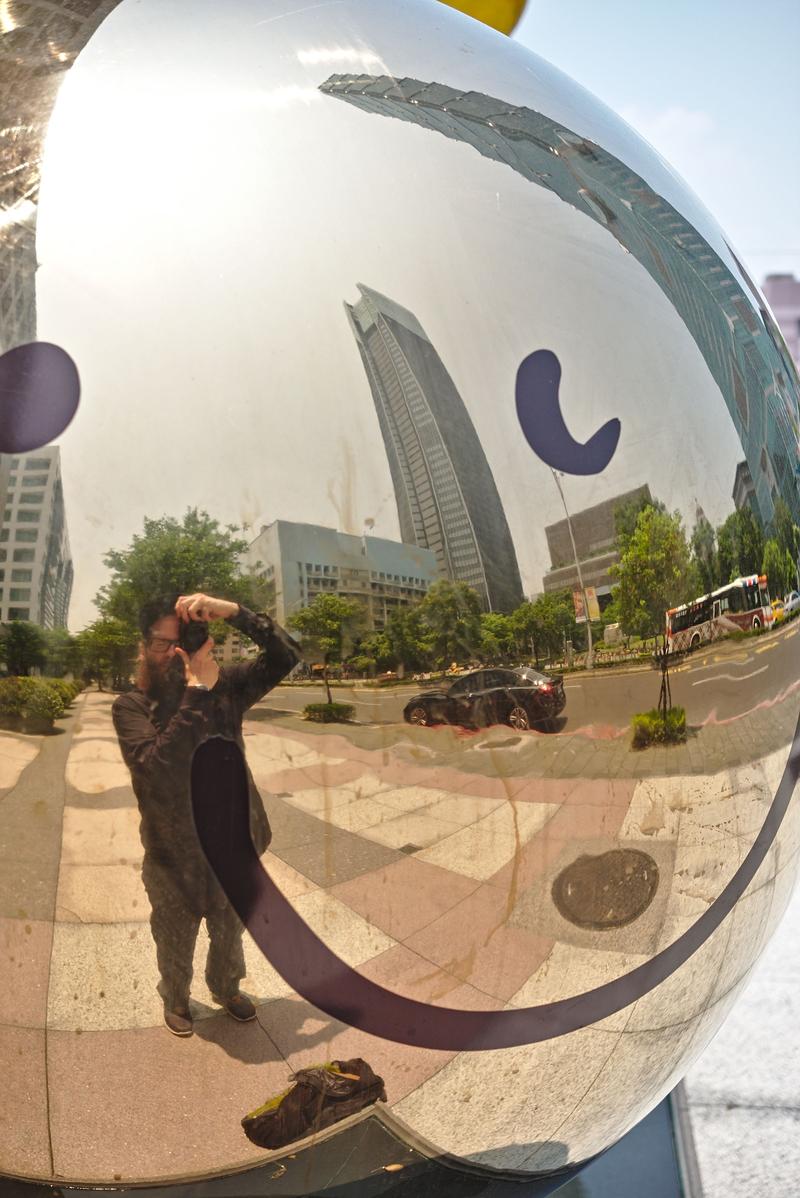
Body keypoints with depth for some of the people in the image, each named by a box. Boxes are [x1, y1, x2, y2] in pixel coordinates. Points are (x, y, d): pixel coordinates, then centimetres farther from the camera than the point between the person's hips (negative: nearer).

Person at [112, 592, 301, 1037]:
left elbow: (287, 656, -20)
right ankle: (176, 998, 51)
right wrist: (196, 694, -37)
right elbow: (158, 766, -33)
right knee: (176, 942, 22)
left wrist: (232, 611, -33)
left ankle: (226, 988, 55)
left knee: (230, 932, 27)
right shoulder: (131, 706, -17)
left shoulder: (224, 687, -11)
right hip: (173, 854, -2)